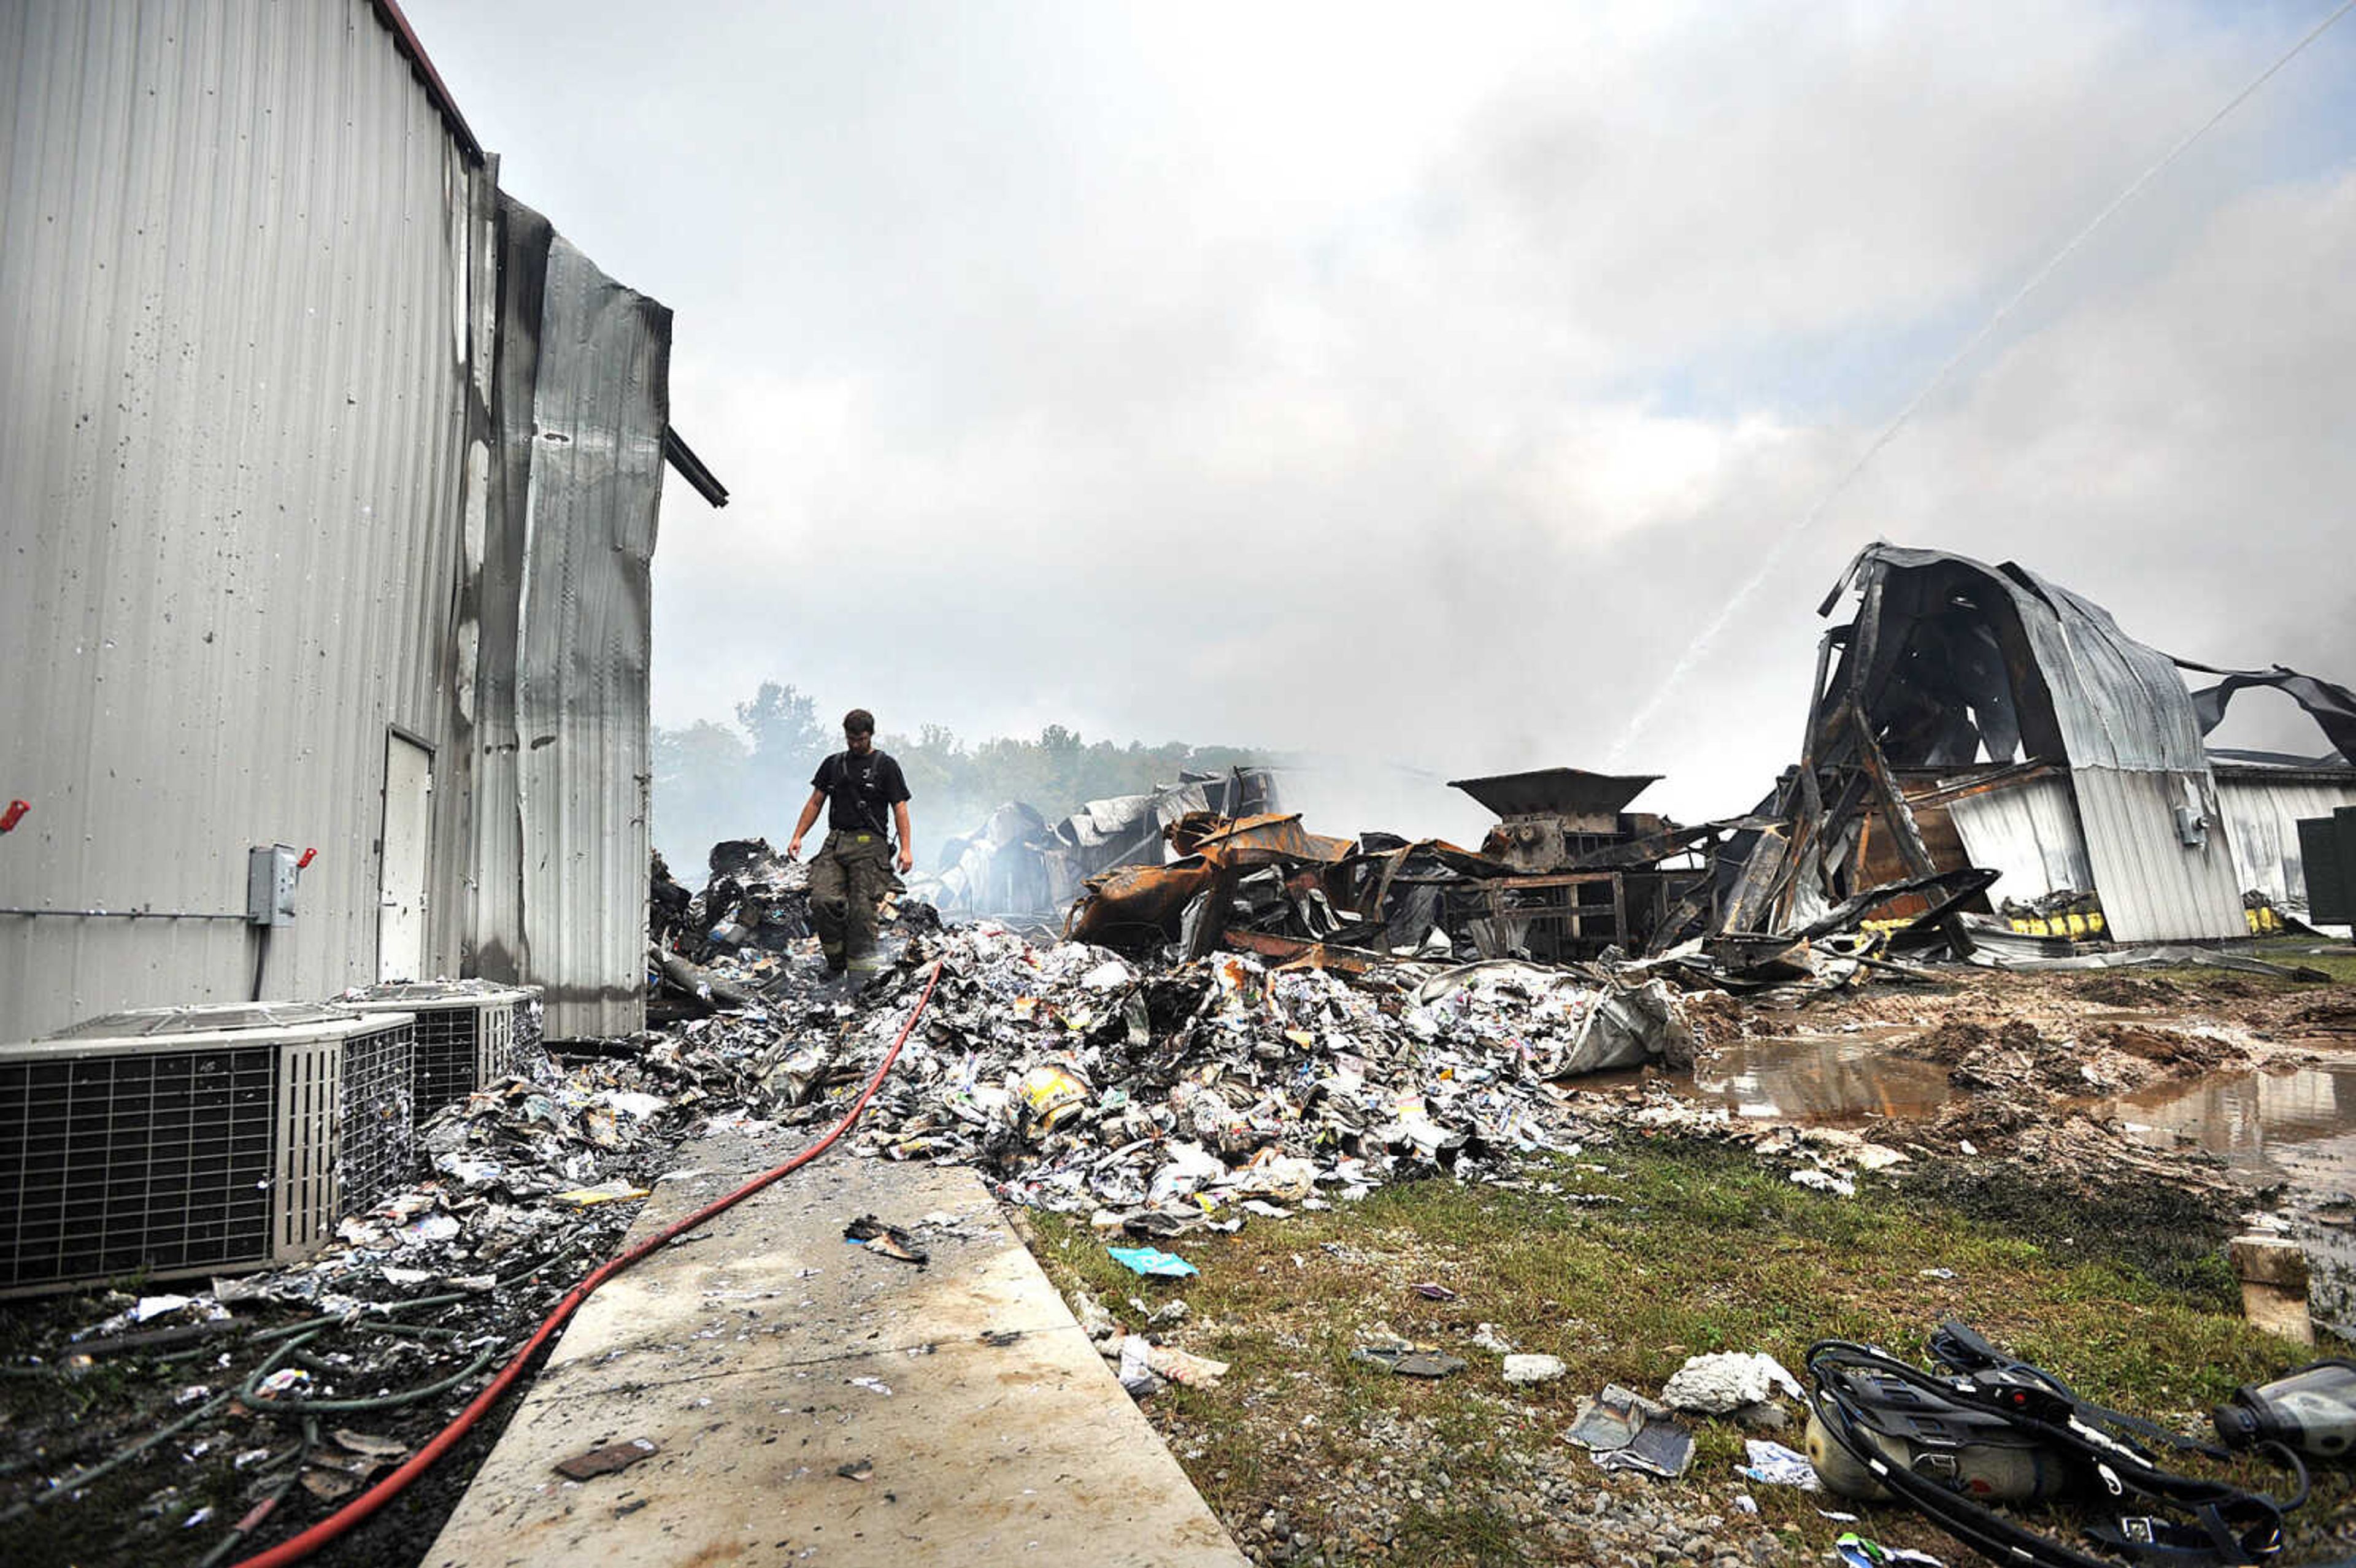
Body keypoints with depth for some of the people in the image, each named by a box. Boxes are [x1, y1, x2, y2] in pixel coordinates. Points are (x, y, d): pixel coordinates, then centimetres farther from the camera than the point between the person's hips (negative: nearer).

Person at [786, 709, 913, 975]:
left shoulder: (885, 765, 7)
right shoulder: (833, 764, 19)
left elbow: (900, 808, 2)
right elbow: (815, 803, 22)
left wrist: (906, 849, -9)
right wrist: (797, 837, 10)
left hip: (869, 844, -3)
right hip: (835, 842, 3)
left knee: (862, 908, -11)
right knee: (822, 900, -15)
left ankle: (859, 966, -6)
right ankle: (836, 960, 3)